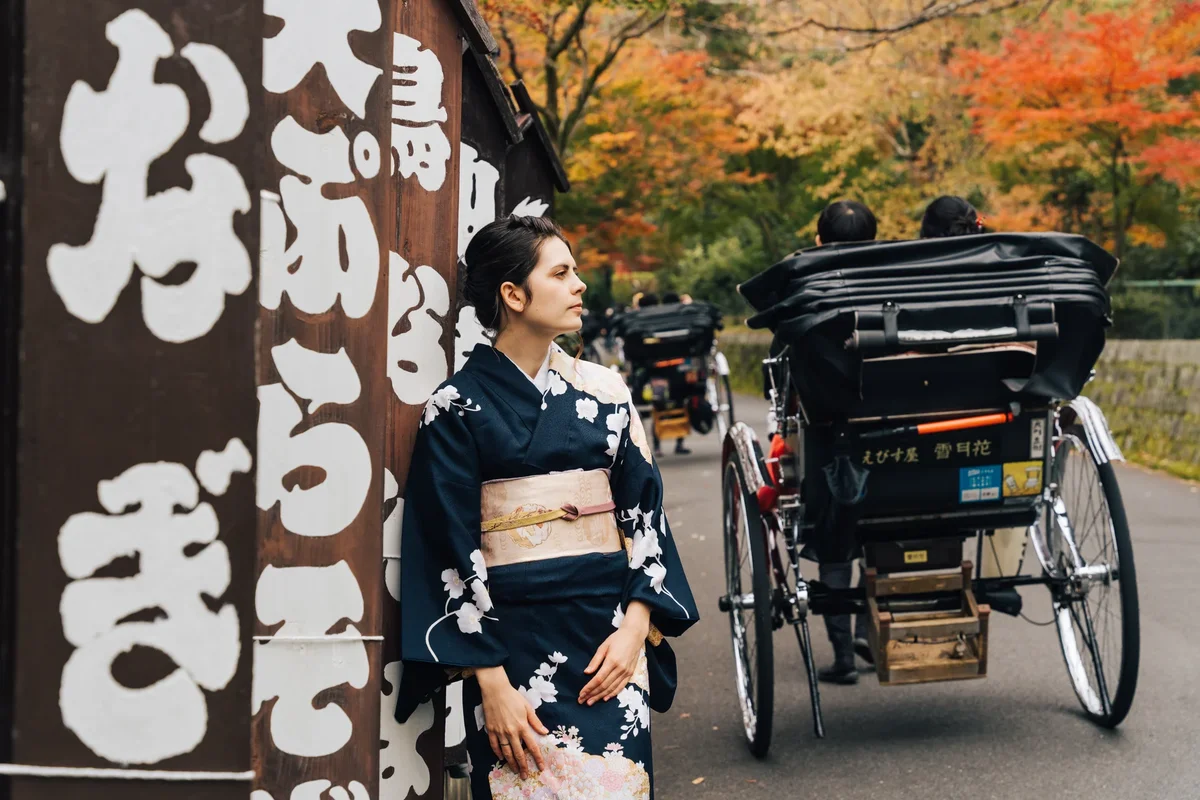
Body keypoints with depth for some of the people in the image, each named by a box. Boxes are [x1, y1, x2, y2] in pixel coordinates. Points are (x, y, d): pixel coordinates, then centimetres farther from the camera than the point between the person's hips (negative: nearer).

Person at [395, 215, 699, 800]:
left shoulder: (604, 391, 7)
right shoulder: (457, 407, -4)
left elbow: (644, 512, 8)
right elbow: (451, 554, -7)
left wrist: (635, 626, -5)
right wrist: (490, 683, -12)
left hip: (610, 632, 3)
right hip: (514, 641, -3)